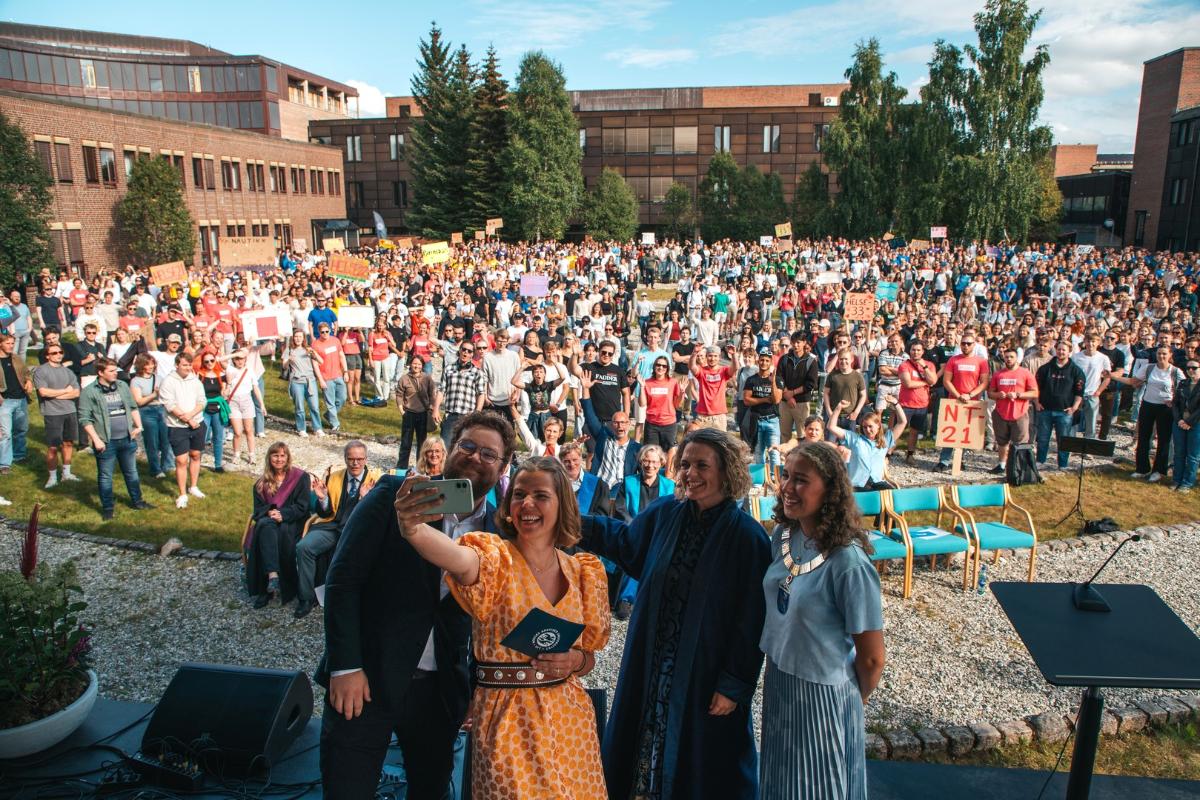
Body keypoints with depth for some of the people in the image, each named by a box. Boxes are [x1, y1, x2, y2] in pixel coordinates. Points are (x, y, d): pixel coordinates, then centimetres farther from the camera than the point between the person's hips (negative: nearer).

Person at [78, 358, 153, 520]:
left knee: (131, 472, 17)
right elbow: (85, 419, -11)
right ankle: (107, 508, 19)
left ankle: (137, 501, 30)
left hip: (127, 439, 5)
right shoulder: (89, 392, -9)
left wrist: (138, 425, 4)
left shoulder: (122, 386, 7)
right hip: (106, 442, -5)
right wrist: (96, 439, -15)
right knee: (105, 476, 7)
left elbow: (133, 407, 16)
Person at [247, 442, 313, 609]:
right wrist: (269, 513, -12)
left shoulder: (300, 477, 5)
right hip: (268, 519, 2)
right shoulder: (262, 482, 17)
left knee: (284, 530, -36)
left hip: (292, 522, -2)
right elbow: (258, 507, 11)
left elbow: (302, 506, -2)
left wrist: (282, 514, -18)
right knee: (265, 525, -34)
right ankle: (272, 575, -48)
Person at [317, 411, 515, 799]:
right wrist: (345, 666, -13)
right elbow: (342, 579, -9)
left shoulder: (499, 530, 1)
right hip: (365, 680, -3)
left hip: (441, 690, 3)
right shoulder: (394, 494, -7)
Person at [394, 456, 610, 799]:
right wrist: (412, 527, -56)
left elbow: (589, 656, 11)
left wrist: (575, 660, -12)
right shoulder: (496, 557, -10)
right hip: (506, 720, -4)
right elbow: (458, 559, -36)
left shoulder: (582, 572, 2)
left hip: (569, 718, 4)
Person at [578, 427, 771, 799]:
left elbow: (752, 621, -15)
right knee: (648, 741, 19)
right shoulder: (664, 514, -4)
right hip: (651, 667, 5)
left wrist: (734, 685, -14)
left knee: (705, 769, 12)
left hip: (707, 674, -4)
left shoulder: (747, 536, -17)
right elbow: (624, 540, 15)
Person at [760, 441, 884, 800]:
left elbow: (871, 658, -17)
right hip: (777, 680, 6)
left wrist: (850, 700, 0)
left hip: (823, 693, -6)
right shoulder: (782, 535, -6)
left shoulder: (848, 562, -26)